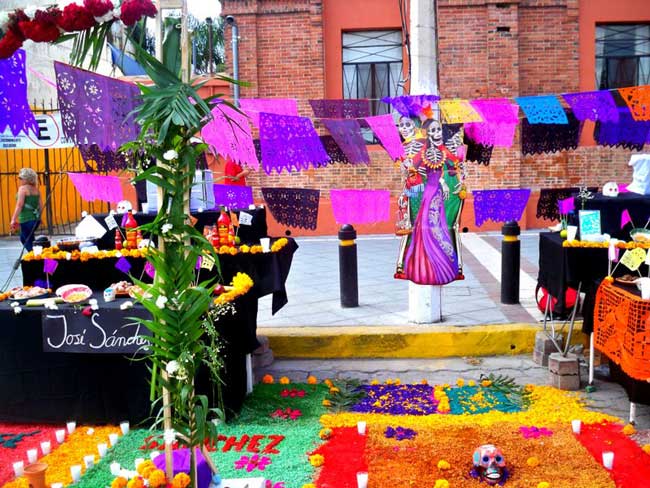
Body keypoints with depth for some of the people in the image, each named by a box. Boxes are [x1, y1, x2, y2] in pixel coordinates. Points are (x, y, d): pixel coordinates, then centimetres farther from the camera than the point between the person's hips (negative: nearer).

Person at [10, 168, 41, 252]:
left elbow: (19, 205, -16)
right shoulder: (36, 189, 10)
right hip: (36, 219, 8)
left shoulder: (23, 188, -10)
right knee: (23, 238, 23)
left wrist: (13, 220, -15)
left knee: (28, 242, 0)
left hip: (26, 219, -7)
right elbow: (40, 205, 13)